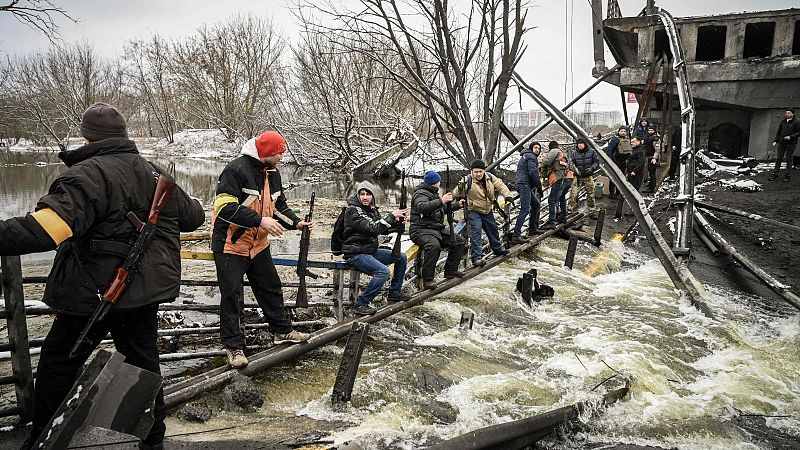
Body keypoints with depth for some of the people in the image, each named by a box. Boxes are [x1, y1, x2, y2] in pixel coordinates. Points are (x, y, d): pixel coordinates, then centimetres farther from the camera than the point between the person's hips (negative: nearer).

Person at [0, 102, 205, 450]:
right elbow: (193, 216, 20)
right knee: (142, 358, 17)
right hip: (149, 289, 7)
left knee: (58, 360, 12)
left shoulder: (87, 174, -16)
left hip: (97, 292, -6)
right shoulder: (155, 174, 8)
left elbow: (46, 228, -31)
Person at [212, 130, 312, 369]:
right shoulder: (236, 170, -20)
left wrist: (296, 223, -2)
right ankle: (234, 346, 12)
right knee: (232, 296, 0)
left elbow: (278, 205, 16)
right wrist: (260, 220, -30)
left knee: (271, 287, 16)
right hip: (230, 244, -8)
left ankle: (282, 330, 31)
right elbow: (225, 208, -26)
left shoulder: (272, 173, 7)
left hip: (259, 244, 8)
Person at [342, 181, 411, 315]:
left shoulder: (372, 209, 10)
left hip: (370, 251, 9)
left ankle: (394, 292, 21)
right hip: (355, 254, -9)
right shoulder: (352, 211, -17)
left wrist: (397, 220, -4)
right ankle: (361, 304, -19)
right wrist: (392, 216, -22)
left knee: (402, 257, 11)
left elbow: (384, 229, 14)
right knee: (383, 271, -29)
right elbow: (373, 229, -26)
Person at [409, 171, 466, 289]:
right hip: (421, 230, -10)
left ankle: (451, 271, 13)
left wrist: (458, 205, 21)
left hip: (437, 228, 10)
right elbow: (422, 207, -33)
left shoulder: (434, 194, 21)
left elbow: (445, 208, 35)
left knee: (459, 241, 4)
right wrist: (441, 201, -39)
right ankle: (427, 279, -29)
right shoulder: (421, 193, -11)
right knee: (434, 246, -37)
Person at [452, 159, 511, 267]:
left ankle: (497, 249, 46)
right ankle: (476, 257, -14)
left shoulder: (490, 178, -7)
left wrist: (507, 197, -12)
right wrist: (460, 188, -49)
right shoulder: (467, 181, -22)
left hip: (487, 210, 6)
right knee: (476, 232, -18)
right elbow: (456, 194, -27)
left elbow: (501, 186, 1)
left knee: (493, 229, 23)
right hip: (474, 211, -6)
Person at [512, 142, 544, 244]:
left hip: (525, 186, 11)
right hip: (525, 185, -11)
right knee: (525, 209, -16)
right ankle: (516, 236, -23)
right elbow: (533, 172, -16)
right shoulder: (531, 156, -4)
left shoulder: (525, 156, 27)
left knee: (536, 204, 23)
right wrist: (539, 186, -9)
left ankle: (533, 229, 30)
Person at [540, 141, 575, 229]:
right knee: (561, 197, 30)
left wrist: (541, 159, 16)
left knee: (552, 200, -13)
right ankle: (563, 216, 35)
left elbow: (546, 161, -8)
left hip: (561, 179, -9)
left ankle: (551, 221, -23)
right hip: (569, 179, 9)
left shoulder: (554, 151, 4)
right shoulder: (564, 154, 30)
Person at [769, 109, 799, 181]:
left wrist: (791, 137, -19)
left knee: (789, 159, 2)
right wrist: (775, 141, 7)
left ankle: (787, 175, 9)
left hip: (791, 144, -4)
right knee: (778, 158, 4)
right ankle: (775, 174, 9)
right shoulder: (783, 122, 11)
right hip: (782, 143, 5)